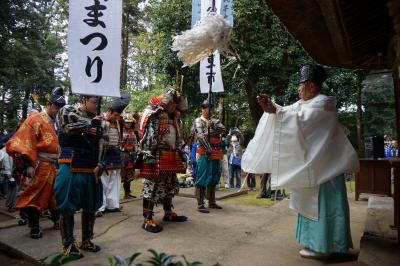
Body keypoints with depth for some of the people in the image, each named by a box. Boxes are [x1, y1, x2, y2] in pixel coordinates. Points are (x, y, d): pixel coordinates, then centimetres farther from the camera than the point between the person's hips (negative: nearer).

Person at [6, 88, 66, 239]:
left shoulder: (54, 123, 13)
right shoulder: (35, 120, -8)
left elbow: (59, 143, 17)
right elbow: (23, 143, -15)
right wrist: (28, 164, -20)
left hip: (53, 165, 7)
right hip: (40, 165, -7)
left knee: (55, 194, 16)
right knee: (35, 196, 2)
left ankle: (57, 220, 30)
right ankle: (34, 228, 13)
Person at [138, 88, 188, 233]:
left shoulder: (171, 116, 20)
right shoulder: (151, 114, -9)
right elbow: (147, 136, -17)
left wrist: (179, 152, 23)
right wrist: (148, 155, -23)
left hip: (170, 158, 10)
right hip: (156, 158, -9)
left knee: (171, 186, 18)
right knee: (152, 188, -5)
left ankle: (168, 213, 33)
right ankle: (147, 220, 2)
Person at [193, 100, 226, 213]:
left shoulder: (214, 121, 22)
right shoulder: (198, 121, 0)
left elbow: (223, 129, 3)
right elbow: (200, 136, -13)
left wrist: (213, 126, -12)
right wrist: (208, 149, -20)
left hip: (216, 153, 8)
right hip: (204, 153, -7)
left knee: (213, 179, 13)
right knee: (202, 179, -8)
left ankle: (212, 202, 23)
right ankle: (200, 205, -5)